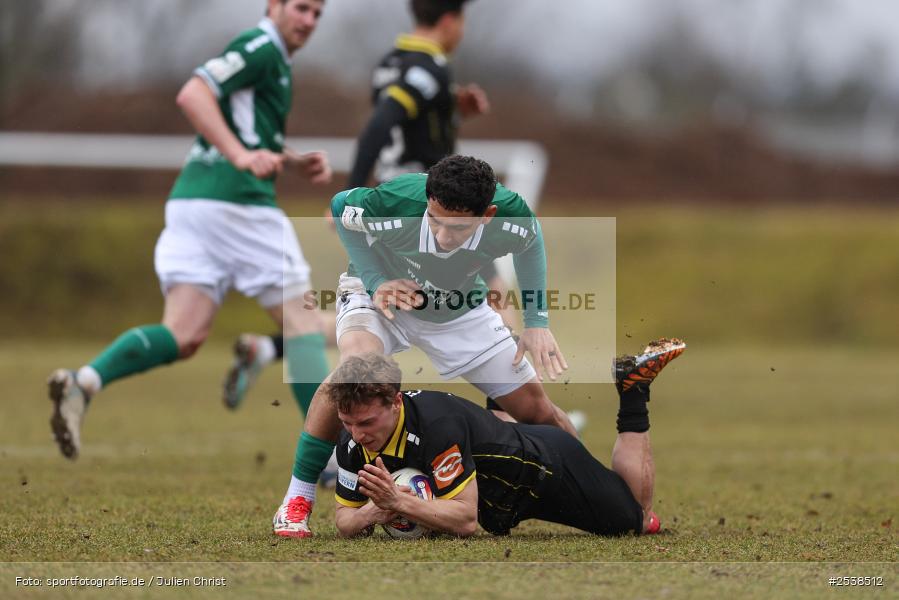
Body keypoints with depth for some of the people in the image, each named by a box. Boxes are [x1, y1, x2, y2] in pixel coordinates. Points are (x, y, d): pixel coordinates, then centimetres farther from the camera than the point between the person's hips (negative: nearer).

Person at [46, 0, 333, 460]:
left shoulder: (272, 59, 25)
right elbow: (192, 95, -19)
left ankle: (84, 381, -24)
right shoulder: (260, 47, -6)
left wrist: (297, 162, 20)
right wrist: (241, 155, -26)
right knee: (300, 319, 1)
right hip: (235, 202, -9)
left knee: (183, 336, -3)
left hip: (192, 199, 9)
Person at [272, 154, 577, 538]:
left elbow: (531, 243, -3)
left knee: (538, 410, -1)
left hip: (461, 311, 3)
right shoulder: (393, 206, -39)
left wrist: (537, 323, -4)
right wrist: (375, 282, -21)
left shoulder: (512, 218, -31)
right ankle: (297, 499, -24)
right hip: (380, 292, -3)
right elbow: (340, 206, -14)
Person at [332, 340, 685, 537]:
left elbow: (466, 519, -39)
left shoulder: (437, 423, -40)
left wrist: (398, 501, -50)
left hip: (546, 465, -6)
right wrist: (369, 515, -34)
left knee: (639, 520, 17)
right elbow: (344, 520, -11)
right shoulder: (353, 441, -20)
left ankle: (634, 389, 26)